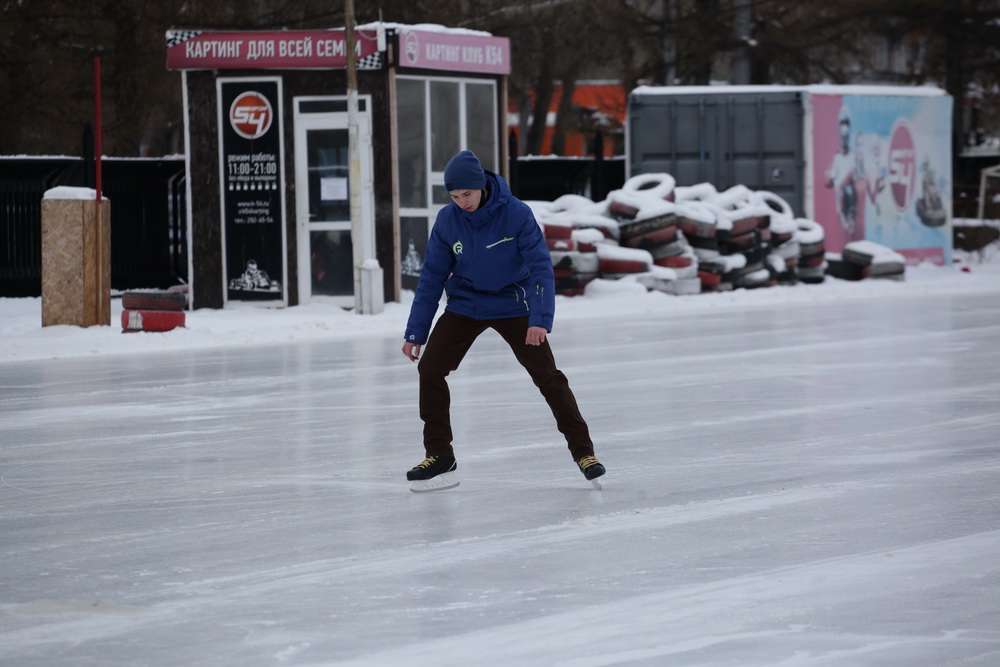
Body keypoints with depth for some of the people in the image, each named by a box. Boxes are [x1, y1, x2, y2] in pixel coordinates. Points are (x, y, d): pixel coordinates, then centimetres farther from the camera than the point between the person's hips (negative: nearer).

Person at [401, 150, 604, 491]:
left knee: (548, 376, -8)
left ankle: (583, 452, 6)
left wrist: (540, 319, -35)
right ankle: (439, 457, 0)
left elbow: (541, 267, -22)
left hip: (512, 304, -3)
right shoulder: (447, 220, -12)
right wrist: (415, 333, -6)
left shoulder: (516, 214, -21)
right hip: (465, 305, 3)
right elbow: (431, 278, -5)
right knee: (429, 369, -11)